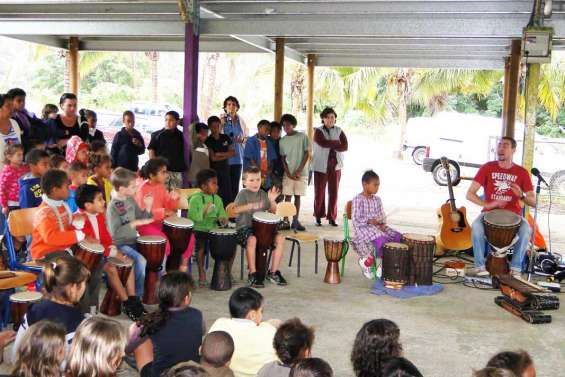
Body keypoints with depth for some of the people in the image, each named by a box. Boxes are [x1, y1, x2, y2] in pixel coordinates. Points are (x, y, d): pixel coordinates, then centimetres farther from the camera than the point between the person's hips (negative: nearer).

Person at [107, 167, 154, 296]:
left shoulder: (131, 200, 4)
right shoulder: (113, 207, -19)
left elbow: (141, 218, 13)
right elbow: (115, 233, -27)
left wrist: (147, 207, -5)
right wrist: (134, 223, -29)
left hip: (134, 240, 8)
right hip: (120, 244, -8)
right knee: (141, 260, -27)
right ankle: (138, 293, -8)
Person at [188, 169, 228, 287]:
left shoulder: (217, 199, 10)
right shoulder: (195, 199, -7)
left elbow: (222, 214, 11)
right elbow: (191, 217, -13)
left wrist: (223, 219, -12)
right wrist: (204, 212, -26)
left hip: (213, 229, 5)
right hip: (199, 229, -5)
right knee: (202, 244, -32)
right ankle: (202, 272, -11)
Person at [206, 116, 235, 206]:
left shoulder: (226, 138, 9)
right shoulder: (208, 141, -4)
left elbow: (233, 153, 3)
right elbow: (213, 158, -10)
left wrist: (220, 154, -9)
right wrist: (226, 155, -4)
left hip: (225, 169, 4)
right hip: (213, 170, -4)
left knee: (228, 195, 1)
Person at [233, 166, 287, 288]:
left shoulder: (262, 194, 12)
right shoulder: (243, 194, -5)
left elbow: (273, 210, 15)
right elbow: (236, 209, -23)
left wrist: (272, 200, -5)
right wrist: (251, 206, -38)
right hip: (244, 227, -5)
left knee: (280, 238, -14)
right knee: (252, 239, -37)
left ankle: (273, 272, -2)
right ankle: (253, 275, -23)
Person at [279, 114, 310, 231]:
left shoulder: (302, 137, -1)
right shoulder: (282, 141, 6)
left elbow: (307, 153, -2)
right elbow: (283, 158, 6)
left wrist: (299, 170, -8)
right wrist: (288, 173, -6)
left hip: (301, 172, -1)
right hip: (288, 173, 1)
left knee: (297, 196, 3)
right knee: (287, 196, -2)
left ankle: (295, 221, 8)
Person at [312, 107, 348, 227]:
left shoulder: (339, 131, 9)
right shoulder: (318, 131, 1)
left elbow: (345, 147, -4)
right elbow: (323, 143, -18)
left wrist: (330, 145, -10)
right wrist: (337, 143, -7)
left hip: (335, 166, 2)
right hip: (321, 166, -2)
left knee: (333, 192, 3)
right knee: (319, 192, 2)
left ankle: (332, 217, 13)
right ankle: (318, 217, 15)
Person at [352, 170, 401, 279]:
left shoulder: (377, 200, 13)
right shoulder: (358, 200, -9)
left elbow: (382, 216, 15)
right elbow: (355, 220, -13)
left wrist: (383, 224, -7)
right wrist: (369, 221, -26)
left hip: (378, 227, 7)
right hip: (363, 228, -7)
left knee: (398, 237, -13)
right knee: (381, 240, -34)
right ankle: (367, 261, -9)